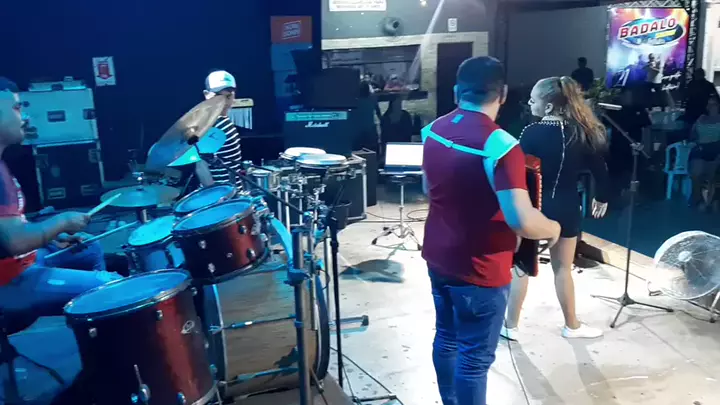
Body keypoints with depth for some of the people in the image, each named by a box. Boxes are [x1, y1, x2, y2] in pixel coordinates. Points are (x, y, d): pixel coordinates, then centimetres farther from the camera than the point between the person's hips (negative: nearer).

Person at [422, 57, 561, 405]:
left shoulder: (434, 130, 0)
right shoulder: (499, 145, -24)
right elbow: (521, 220, -30)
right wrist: (554, 228, -10)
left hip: (438, 257, 8)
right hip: (479, 269, -8)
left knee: (446, 337, 23)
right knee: (475, 357, 7)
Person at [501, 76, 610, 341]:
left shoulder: (532, 133, -17)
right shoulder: (582, 132, -3)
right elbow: (599, 168, 4)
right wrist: (602, 198, 19)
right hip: (565, 209, 4)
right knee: (563, 268, 18)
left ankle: (510, 326, 18)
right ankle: (571, 325, 31)